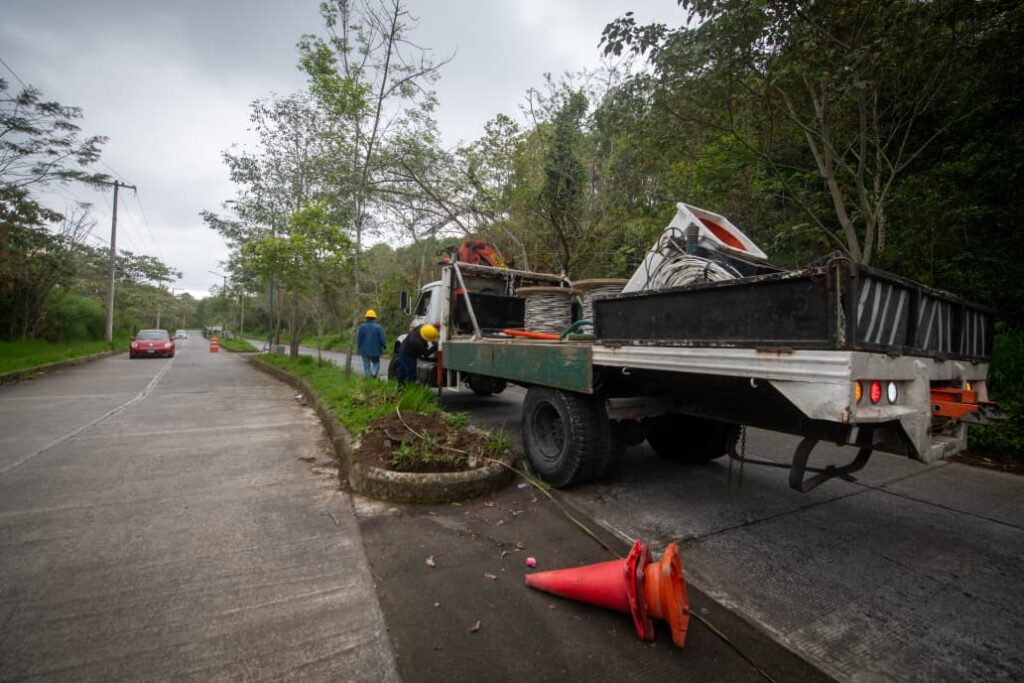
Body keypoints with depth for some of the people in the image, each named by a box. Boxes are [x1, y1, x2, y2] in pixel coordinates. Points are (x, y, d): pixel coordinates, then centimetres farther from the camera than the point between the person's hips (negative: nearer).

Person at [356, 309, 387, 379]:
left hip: (365, 350, 0)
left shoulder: (362, 326, -5)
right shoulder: (378, 327, -6)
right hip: (375, 350, 0)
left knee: (366, 365, 10)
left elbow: (359, 338, -4)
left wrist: (358, 348, 8)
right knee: (376, 363, 15)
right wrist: (385, 346, 11)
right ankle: (374, 373, -13)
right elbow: (382, 339, -8)